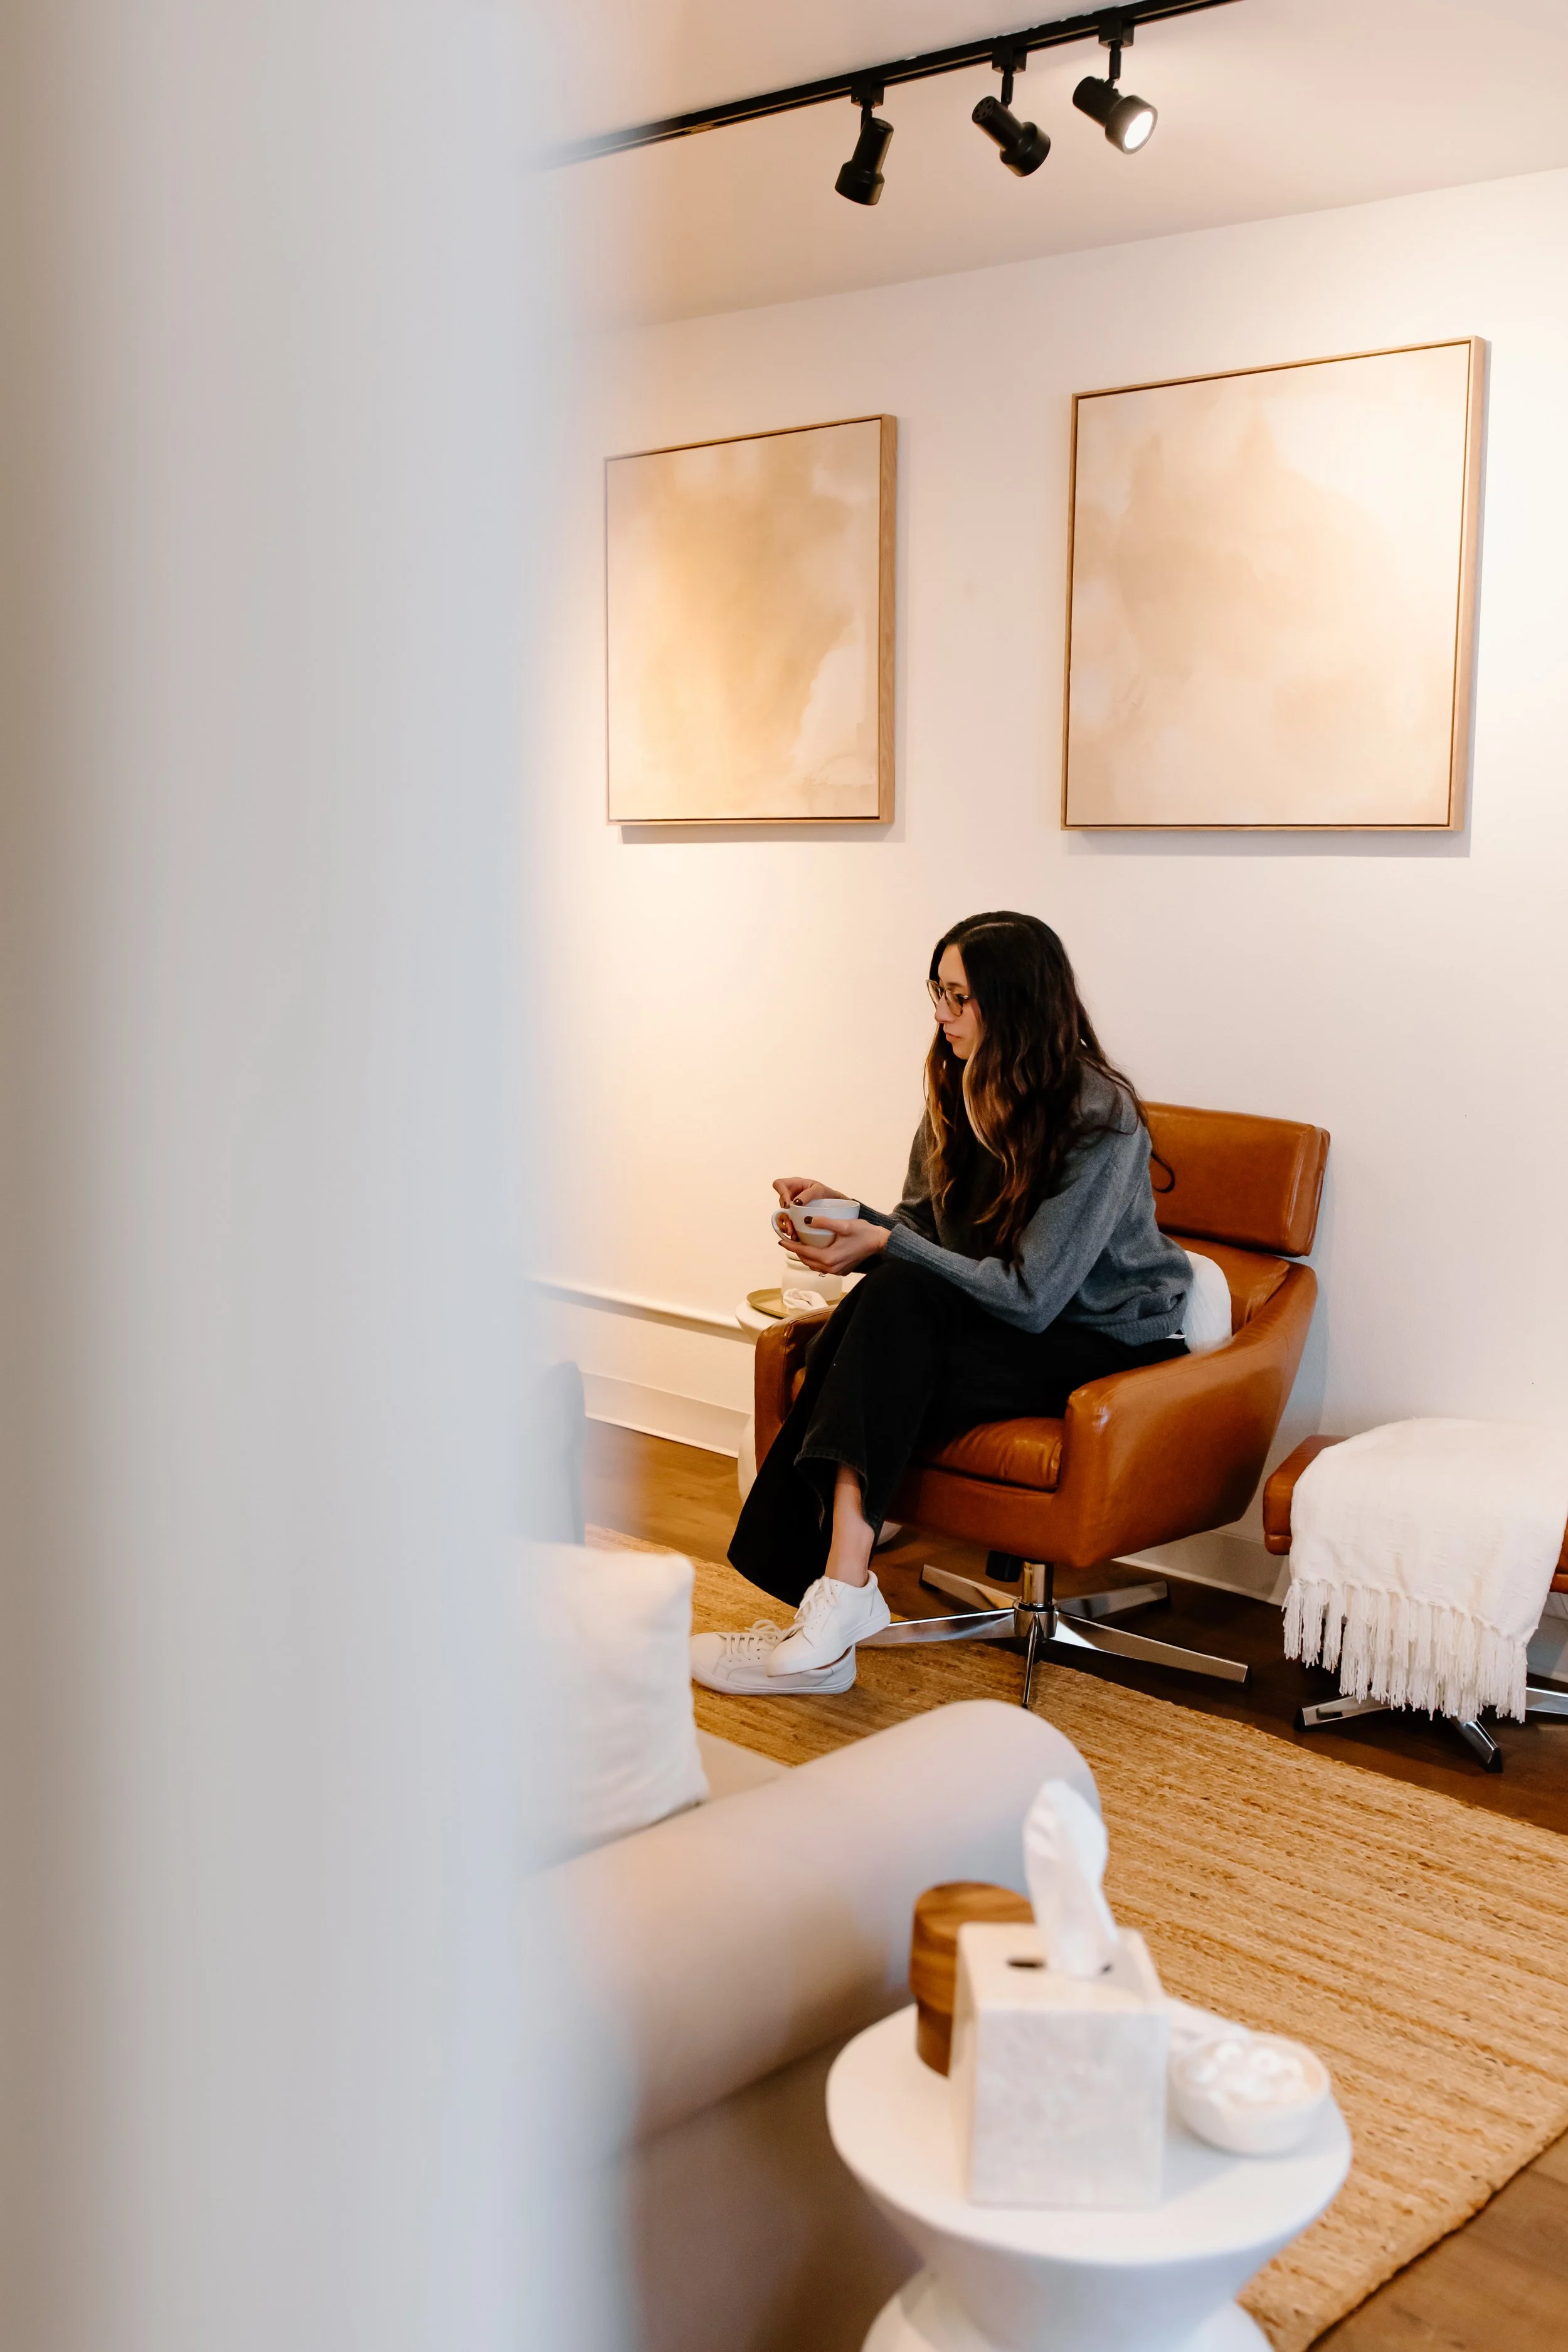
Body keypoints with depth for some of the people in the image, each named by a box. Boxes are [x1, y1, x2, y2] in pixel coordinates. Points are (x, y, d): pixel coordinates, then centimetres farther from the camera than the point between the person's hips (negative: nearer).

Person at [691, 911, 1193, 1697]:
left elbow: (1029, 1295, -24)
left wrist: (884, 1246, -26)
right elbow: (924, 1228, 9)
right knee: (886, 1300, -27)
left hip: (1107, 1343, -6)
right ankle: (838, 1596, -30)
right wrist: (849, 1212, -11)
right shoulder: (960, 1088, 2)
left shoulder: (1101, 1121, -20)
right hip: (1002, 1320, 7)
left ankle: (837, 1597, -32)